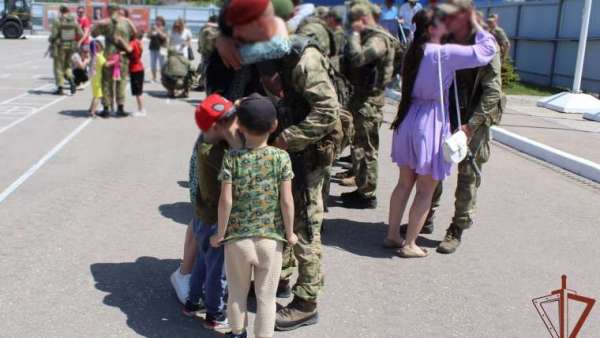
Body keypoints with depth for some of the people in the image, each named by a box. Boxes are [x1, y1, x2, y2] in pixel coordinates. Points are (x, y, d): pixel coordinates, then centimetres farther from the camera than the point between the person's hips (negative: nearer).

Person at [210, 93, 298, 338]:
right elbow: (286, 201, -11)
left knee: (237, 293, 21)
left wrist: (220, 233, 0)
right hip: (271, 240, -1)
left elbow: (226, 201, -13)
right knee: (266, 297, 12)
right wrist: (289, 233, 3)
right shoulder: (281, 157, -9)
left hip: (237, 239, 1)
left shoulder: (232, 158, -10)